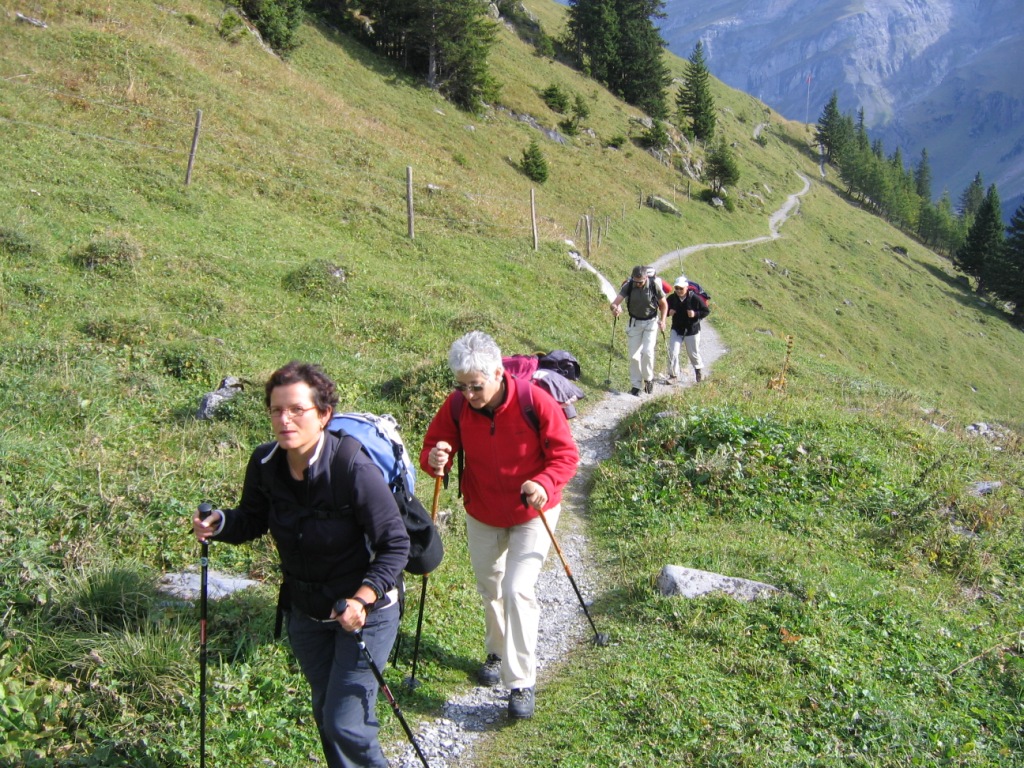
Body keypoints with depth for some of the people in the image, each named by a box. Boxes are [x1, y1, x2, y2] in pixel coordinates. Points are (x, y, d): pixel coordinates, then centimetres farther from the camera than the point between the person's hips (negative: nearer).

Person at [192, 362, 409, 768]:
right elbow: (253, 520, 6)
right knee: (325, 715, 22)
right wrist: (219, 523, -16)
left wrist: (363, 598, -34)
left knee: (346, 724, -5)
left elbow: (395, 544, -22)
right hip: (305, 611, 6)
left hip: (364, 610, -6)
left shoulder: (355, 470, -28)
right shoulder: (265, 463, -11)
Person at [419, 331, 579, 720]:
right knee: (489, 588, 20)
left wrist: (545, 484, -39)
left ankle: (521, 683, -2)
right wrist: (434, 460, -32)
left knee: (518, 590, -15)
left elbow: (566, 453, -19)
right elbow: (435, 446, -7)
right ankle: (498, 652, 46)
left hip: (532, 514, -4)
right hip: (481, 515, 4)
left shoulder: (534, 401, -26)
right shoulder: (456, 405, -16)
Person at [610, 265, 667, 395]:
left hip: (651, 322, -2)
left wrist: (662, 320, -16)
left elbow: (663, 305, -2)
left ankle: (648, 379, 4)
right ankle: (636, 385, 12)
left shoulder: (654, 285, -16)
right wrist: (615, 308, -44)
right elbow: (615, 302, -21)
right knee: (634, 355, 1)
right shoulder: (628, 286, -13)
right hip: (635, 322, 2)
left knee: (647, 351, -18)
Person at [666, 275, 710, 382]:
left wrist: (695, 314, -25)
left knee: (693, 353, 12)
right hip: (676, 330, 2)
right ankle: (673, 375, 5)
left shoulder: (694, 298, -16)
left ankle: (699, 369, 41)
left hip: (692, 330, -2)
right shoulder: (672, 298, -8)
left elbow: (706, 311, -8)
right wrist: (669, 312, -15)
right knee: (672, 352, -7)